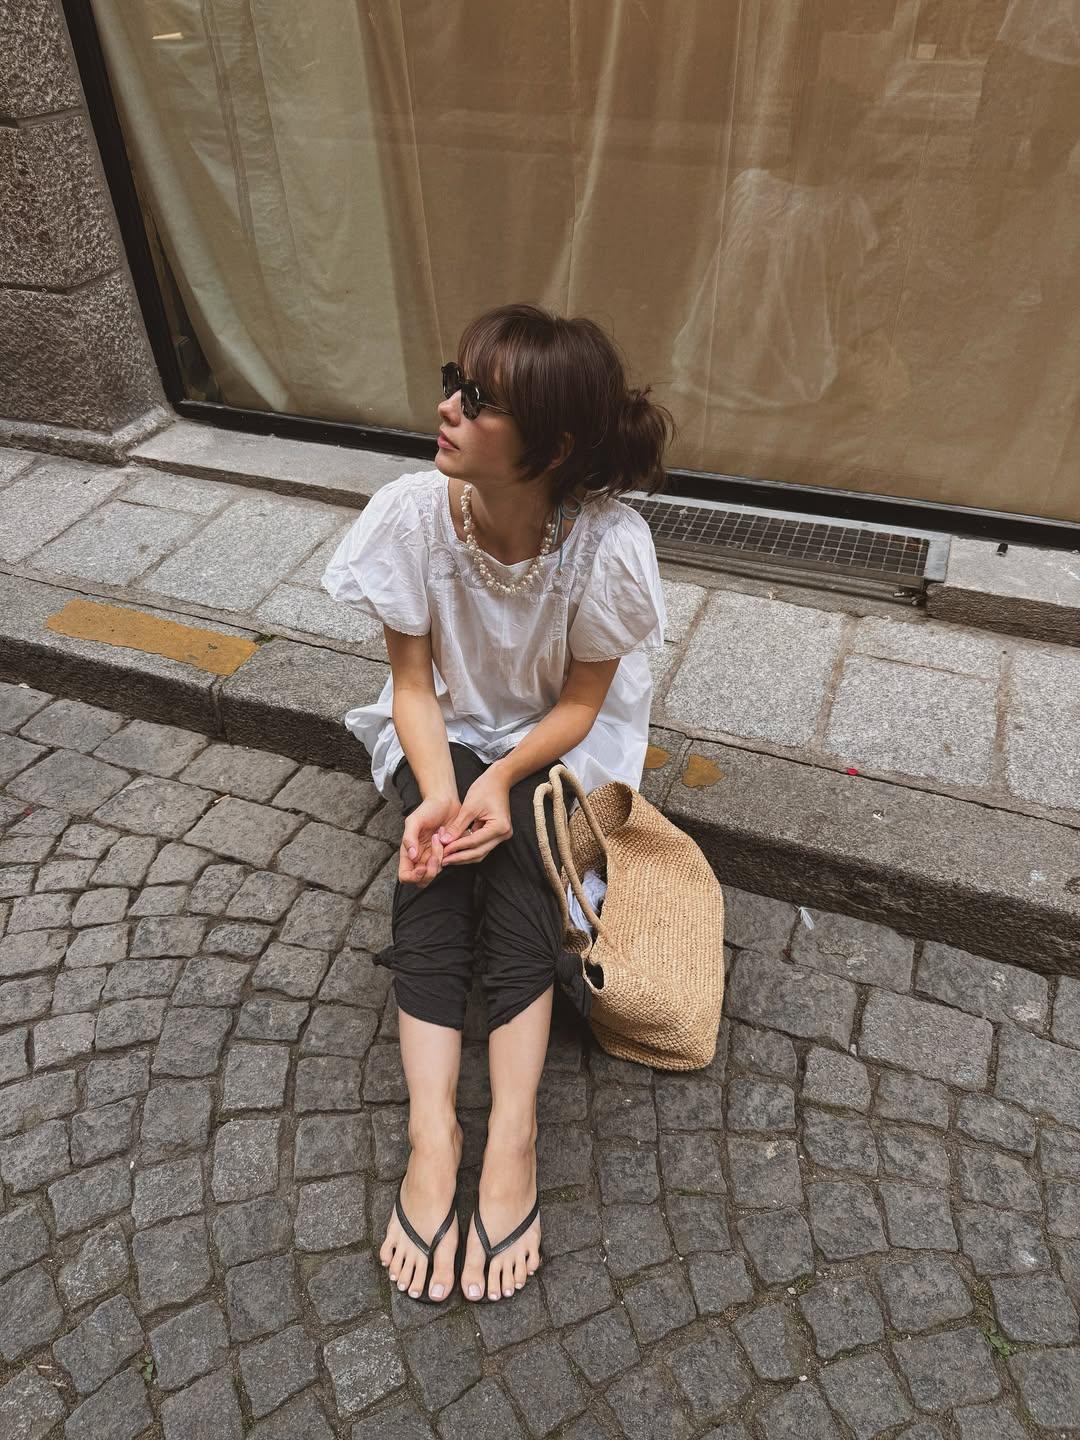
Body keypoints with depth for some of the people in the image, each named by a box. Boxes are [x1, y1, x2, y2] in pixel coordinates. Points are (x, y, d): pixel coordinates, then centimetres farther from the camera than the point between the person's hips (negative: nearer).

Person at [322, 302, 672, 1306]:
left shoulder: (607, 545, -28)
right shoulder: (412, 514, -23)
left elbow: (580, 701, -16)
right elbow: (414, 684, -15)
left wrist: (501, 781, -31)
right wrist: (438, 792, -30)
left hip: (555, 744, -1)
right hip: (445, 734, 2)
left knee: (514, 874, -27)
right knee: (433, 872, -25)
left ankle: (511, 1138, -22)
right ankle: (432, 1137, -22)